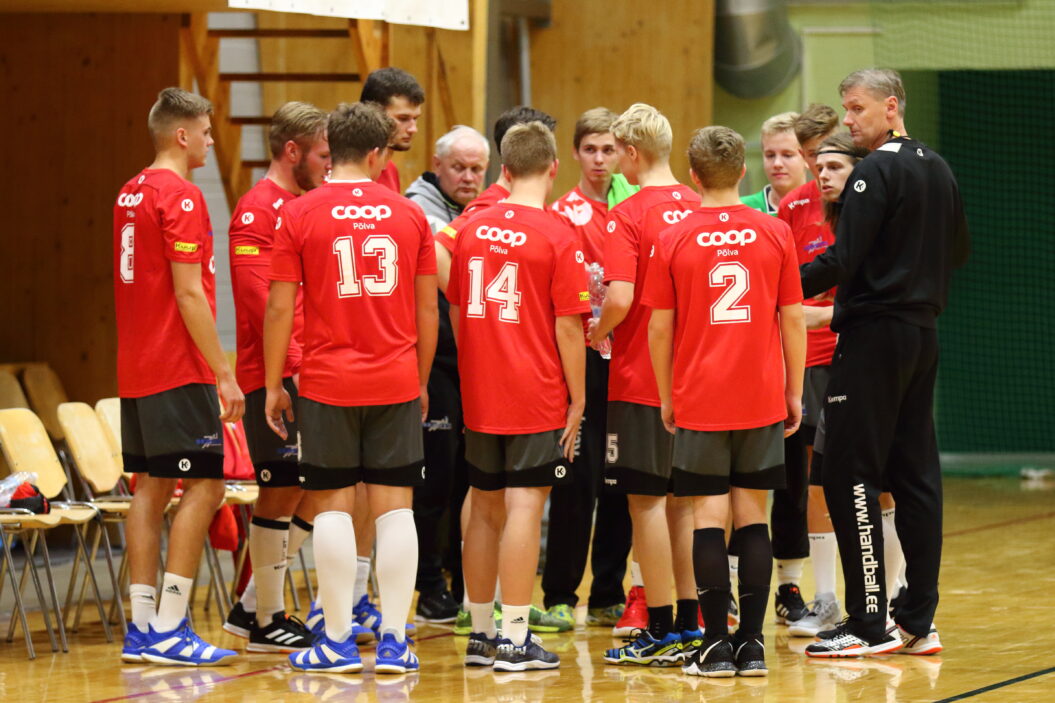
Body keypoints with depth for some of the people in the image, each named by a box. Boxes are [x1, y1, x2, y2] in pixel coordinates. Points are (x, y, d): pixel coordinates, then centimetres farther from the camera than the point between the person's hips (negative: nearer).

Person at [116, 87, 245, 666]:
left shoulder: (130, 193, 14)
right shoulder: (180, 196, -14)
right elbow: (189, 294, -18)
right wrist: (223, 373, -15)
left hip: (135, 372, 9)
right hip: (179, 372, -9)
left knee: (151, 486, 10)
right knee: (204, 486, -6)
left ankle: (141, 628, 9)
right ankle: (168, 631, -10)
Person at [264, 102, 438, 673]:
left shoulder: (300, 214, -2)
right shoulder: (409, 214, 4)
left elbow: (280, 308, -4)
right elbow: (427, 310, 8)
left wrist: (273, 385, 5)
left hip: (327, 385, -1)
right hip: (397, 384, 1)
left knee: (334, 505, 3)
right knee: (394, 506, 3)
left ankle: (338, 642, 4)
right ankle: (394, 642, 3)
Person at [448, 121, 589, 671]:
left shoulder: (471, 229, 5)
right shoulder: (557, 237, -10)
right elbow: (567, 327, -10)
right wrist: (577, 398, -2)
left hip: (479, 396, 5)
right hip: (537, 398, -5)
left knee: (485, 508, 13)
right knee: (524, 507, -4)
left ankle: (480, 634, 19)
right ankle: (513, 639, -5)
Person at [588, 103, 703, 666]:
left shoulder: (628, 215, -13)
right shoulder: (699, 209, 5)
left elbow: (620, 299, -21)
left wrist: (592, 334, -3)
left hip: (640, 379, -6)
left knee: (647, 499, -1)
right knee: (683, 501, 13)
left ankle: (661, 633, -1)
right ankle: (690, 624, 16)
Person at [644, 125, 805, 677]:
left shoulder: (674, 240, -3)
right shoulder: (774, 233, 0)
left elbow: (659, 327, -1)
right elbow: (793, 320, 3)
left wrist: (666, 398, 11)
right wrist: (794, 392, 12)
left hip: (698, 399, -1)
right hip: (761, 399, 1)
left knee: (709, 517, 2)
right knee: (752, 516, 7)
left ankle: (717, 645, -1)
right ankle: (752, 645, 6)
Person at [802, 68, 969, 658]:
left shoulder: (877, 172, -13)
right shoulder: (939, 170, 13)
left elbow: (841, 261, -19)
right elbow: (959, 252, 22)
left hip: (875, 335, -9)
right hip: (923, 333, 9)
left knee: (851, 475, -6)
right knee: (915, 474, 9)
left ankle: (869, 624, -8)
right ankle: (920, 622, 10)